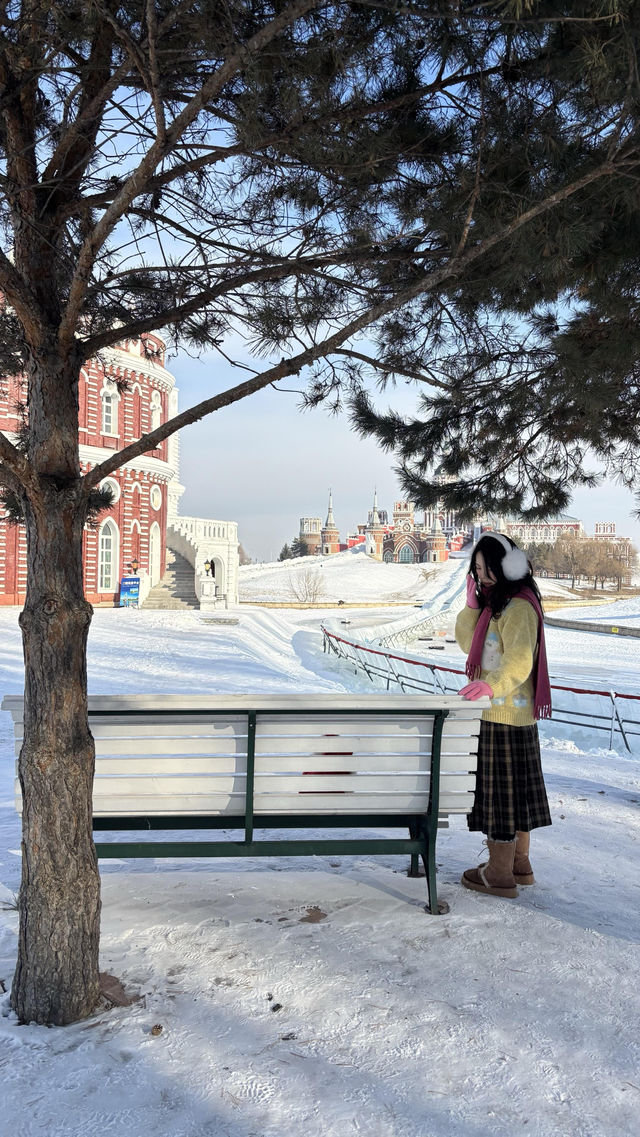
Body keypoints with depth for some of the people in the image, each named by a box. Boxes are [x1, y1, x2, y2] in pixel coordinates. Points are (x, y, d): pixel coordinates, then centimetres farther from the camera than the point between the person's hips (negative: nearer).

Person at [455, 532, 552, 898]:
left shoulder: (519, 607, -17)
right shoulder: (495, 603, 14)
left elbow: (519, 661, -28)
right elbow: (468, 643, 12)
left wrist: (492, 684, -44)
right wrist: (472, 604, 1)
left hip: (506, 713, -10)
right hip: (508, 712, 10)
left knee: (503, 786, -2)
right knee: (515, 786, 17)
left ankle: (500, 873, 8)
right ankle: (520, 862, 29)